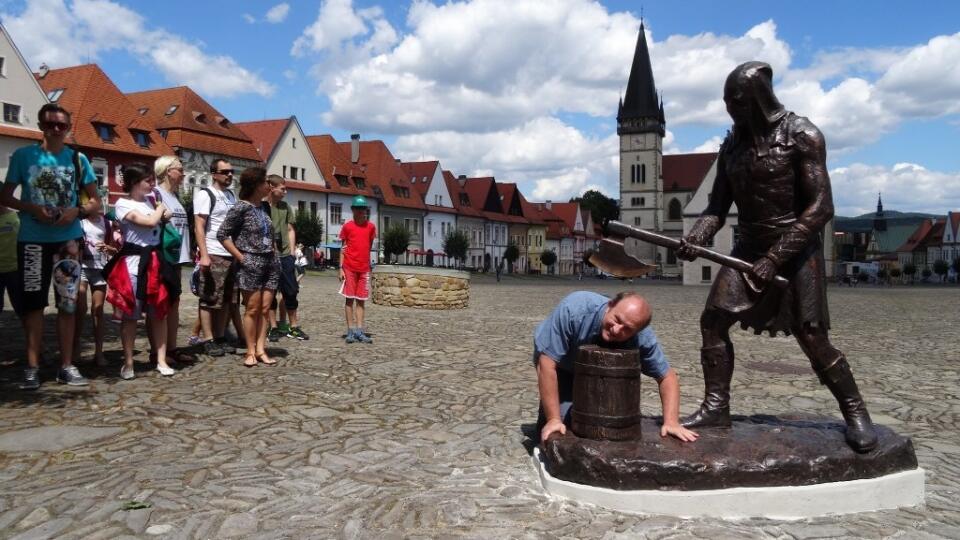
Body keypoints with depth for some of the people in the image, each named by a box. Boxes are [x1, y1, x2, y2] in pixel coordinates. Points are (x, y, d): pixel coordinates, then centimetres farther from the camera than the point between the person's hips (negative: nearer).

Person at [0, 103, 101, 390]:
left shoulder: (78, 159, 3)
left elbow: (95, 201, 8)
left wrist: (77, 211, -12)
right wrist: (33, 209, -14)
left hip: (69, 240, 1)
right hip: (33, 240, -1)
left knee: (67, 303, 6)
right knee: (33, 303, 3)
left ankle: (67, 365, 14)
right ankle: (32, 367, 11)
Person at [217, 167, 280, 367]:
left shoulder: (265, 207, 11)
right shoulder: (241, 208, -10)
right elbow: (222, 234, -10)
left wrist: (274, 251, 9)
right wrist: (240, 257, -12)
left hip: (271, 262, 6)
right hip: (251, 263, -6)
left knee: (265, 309, 5)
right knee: (252, 309, -2)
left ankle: (260, 350, 10)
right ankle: (250, 352, 7)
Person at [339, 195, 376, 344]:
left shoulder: (371, 227, 7)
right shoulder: (347, 226, 0)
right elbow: (343, 248, 2)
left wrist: (369, 266, 12)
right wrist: (341, 268, -3)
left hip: (364, 269, 3)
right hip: (349, 268, -3)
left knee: (361, 300, 4)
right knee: (350, 298, 1)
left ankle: (360, 331, 6)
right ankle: (351, 331, 3)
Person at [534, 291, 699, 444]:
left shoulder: (643, 337, -31)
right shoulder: (574, 310, -41)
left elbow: (667, 376, -16)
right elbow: (547, 363, -37)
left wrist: (671, 422, -29)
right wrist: (554, 420, -36)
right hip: (561, 365, -3)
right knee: (562, 418, -23)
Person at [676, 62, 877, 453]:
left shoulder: (801, 135, -11)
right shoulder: (732, 145, 7)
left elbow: (821, 207, -17)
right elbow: (718, 206, 7)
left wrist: (775, 257, -23)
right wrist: (698, 236, -15)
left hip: (796, 247, -6)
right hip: (750, 247, 6)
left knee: (812, 337, -8)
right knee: (713, 320, -4)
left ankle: (855, 413, 10)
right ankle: (716, 407, 4)